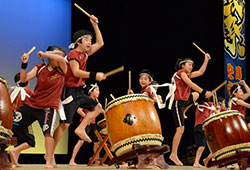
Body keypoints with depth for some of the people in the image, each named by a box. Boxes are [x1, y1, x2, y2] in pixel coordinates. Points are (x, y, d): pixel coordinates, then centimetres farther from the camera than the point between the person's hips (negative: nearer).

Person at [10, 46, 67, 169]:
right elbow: (23, 79, -4)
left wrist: (43, 54, -16)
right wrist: (24, 64, -16)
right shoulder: (40, 68, 4)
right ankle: (16, 152, 31)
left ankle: (49, 162, -16)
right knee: (14, 125, 8)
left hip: (48, 107, -4)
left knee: (48, 131, -23)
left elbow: (61, 59, -25)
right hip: (31, 104, 4)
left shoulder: (61, 70, -2)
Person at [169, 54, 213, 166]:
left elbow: (200, 72, 19)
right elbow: (191, 85, -15)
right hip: (177, 102, -10)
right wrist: (204, 93, -14)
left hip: (184, 100, 10)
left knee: (196, 95, 33)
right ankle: (173, 155, -9)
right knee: (180, 129, -12)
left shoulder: (187, 75, 16)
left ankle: (183, 112, 24)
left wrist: (206, 60, 17)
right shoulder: (181, 72, -9)